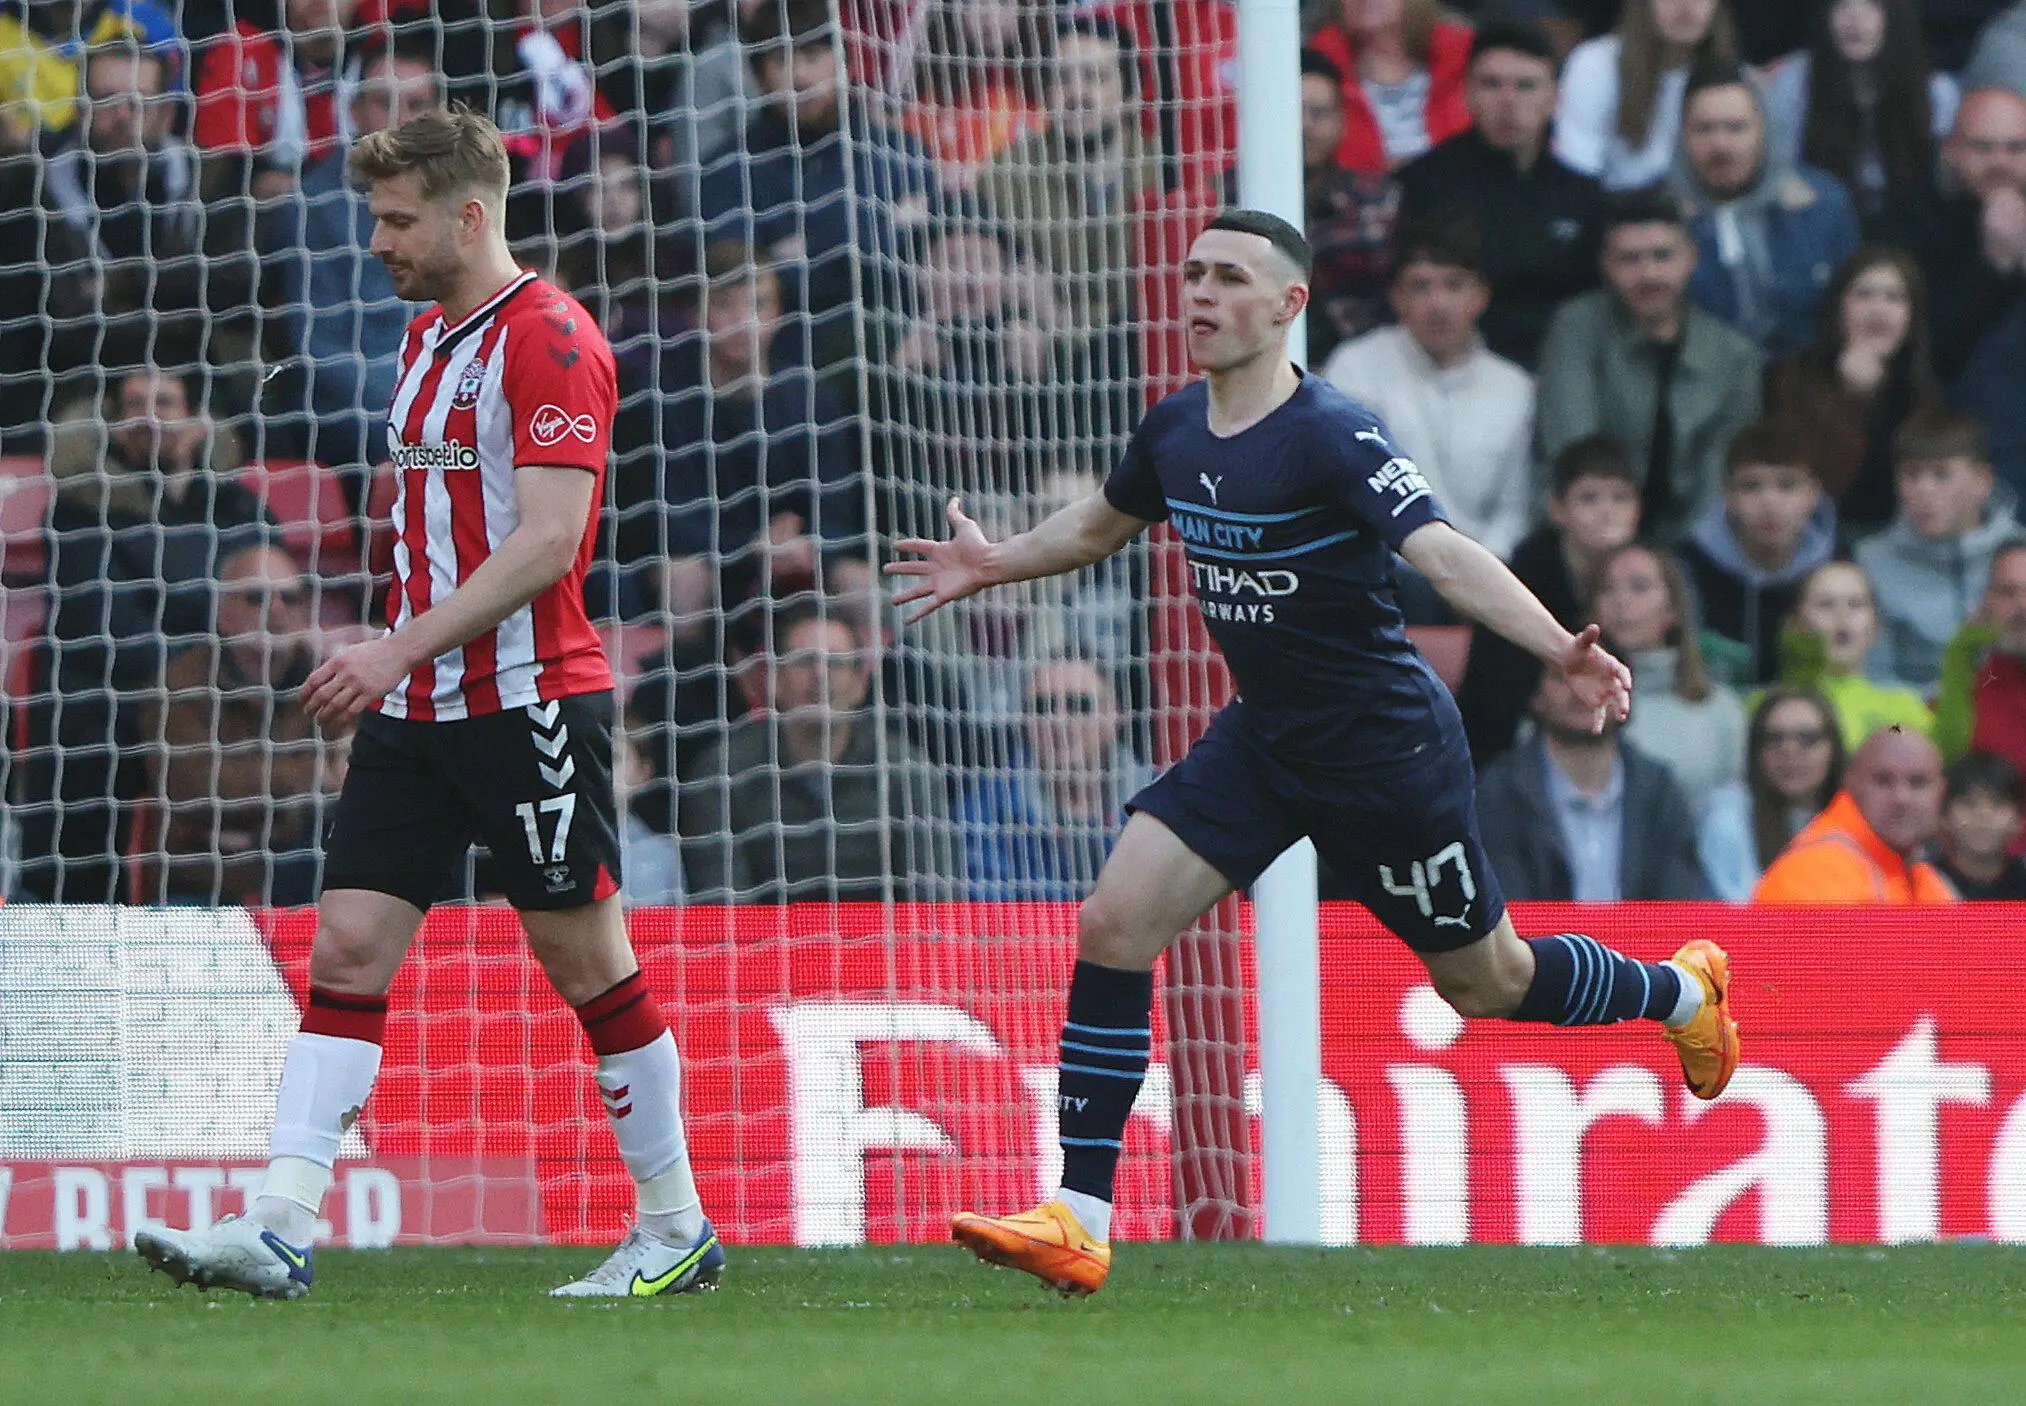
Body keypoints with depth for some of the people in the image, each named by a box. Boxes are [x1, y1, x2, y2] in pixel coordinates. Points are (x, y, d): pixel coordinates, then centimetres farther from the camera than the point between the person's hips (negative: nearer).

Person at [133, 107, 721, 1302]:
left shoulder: (549, 341, -12)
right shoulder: (430, 339, 15)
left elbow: (547, 541, -20)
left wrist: (399, 649, -24)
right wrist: (391, 668, 17)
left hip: (529, 699, -8)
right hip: (417, 709, 8)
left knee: (587, 958, 0)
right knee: (348, 944, -3)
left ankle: (679, 1229, 13)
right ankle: (280, 1228, -10)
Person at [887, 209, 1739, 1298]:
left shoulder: (1331, 436, -23)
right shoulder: (1174, 431, -1)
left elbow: (1444, 554, -36)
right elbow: (1103, 522, 24)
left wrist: (1561, 652, -49)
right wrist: (994, 563, 23)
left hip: (1389, 748, -6)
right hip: (1262, 738, 6)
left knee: (1484, 984, 9)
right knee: (1113, 924, -10)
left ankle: (1677, 990, 42)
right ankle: (1078, 1224, -8)